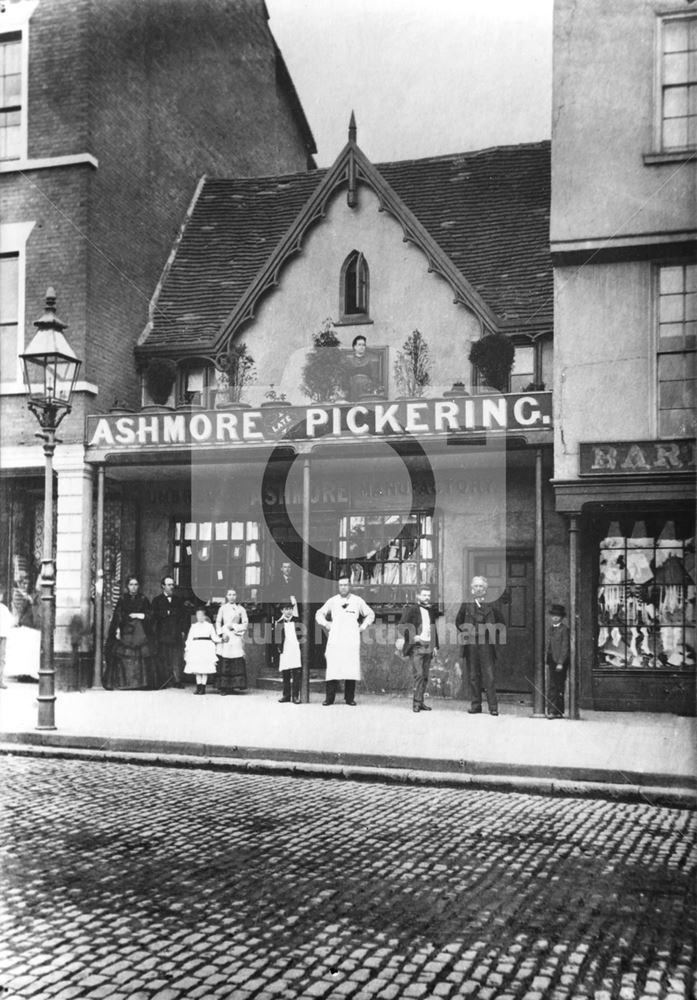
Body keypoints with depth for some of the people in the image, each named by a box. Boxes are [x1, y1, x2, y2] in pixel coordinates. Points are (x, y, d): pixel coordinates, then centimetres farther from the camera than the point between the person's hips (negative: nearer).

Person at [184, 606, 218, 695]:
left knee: (205, 669, -5)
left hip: (206, 647, -3)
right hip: (196, 647, 3)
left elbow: (214, 637, 6)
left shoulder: (209, 625, 8)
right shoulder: (194, 626, 14)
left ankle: (203, 688, -1)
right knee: (197, 669, 1)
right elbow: (189, 638, 13)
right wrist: (187, 648, 6)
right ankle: (198, 687, 7)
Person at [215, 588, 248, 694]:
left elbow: (245, 623, 7)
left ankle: (234, 686, -3)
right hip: (225, 636, 0)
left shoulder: (240, 609, 10)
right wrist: (222, 634, -5)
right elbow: (218, 622, 8)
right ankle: (223, 687, -3)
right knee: (224, 662, -6)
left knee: (236, 662, -7)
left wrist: (235, 627, -4)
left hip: (236, 637, 0)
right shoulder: (222, 608, 12)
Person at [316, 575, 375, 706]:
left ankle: (350, 698, 1)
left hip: (351, 639, 0)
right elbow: (319, 614, 21)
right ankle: (329, 698, -4)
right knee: (332, 668, -7)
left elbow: (370, 614, 21)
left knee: (351, 669, -5)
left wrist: (363, 626, 10)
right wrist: (326, 625, 7)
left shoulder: (357, 601, 10)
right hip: (335, 639, 0)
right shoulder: (332, 601, 10)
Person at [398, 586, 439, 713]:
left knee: (425, 676, 5)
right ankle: (417, 702, -9)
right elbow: (402, 625, -8)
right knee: (418, 674, -13)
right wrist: (412, 637, -19)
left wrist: (435, 645, 16)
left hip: (428, 647, 6)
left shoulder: (431, 611, 17)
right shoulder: (410, 609, -1)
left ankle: (420, 702, 11)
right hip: (416, 646, -6)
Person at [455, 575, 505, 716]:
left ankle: (493, 706, -3)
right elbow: (458, 622, 18)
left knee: (490, 676, -5)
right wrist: (465, 632, 5)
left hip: (487, 645, -2)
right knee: (473, 676, 5)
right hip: (471, 646, 2)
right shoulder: (466, 605, 9)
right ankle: (475, 705, 11)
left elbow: (500, 622, 10)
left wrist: (493, 634, -1)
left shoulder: (492, 604, 4)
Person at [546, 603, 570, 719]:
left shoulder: (564, 629, -7)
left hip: (560, 662, -7)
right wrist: (548, 661, 11)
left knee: (559, 687, -4)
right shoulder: (551, 629, 16)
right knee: (551, 687, 3)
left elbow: (565, 647, -11)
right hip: (552, 662, 7)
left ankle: (558, 711, 0)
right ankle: (552, 711, 5)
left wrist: (560, 663, -15)